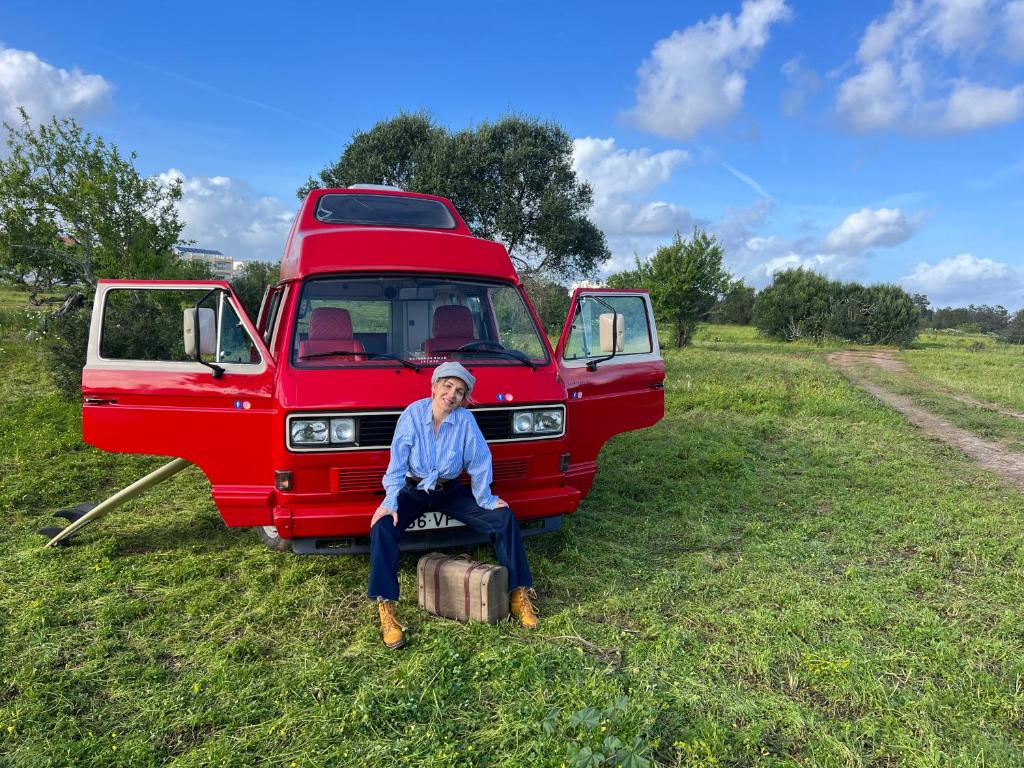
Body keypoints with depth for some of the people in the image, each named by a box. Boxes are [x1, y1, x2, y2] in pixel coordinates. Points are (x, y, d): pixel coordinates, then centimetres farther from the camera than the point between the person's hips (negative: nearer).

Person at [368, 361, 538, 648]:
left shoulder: (465, 420, -12)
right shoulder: (413, 414, -15)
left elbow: (479, 461, -7)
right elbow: (397, 461, -16)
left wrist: (485, 499, -8)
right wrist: (390, 501, -24)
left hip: (450, 491, 2)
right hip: (413, 490, -1)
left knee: (505, 519, -11)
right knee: (382, 528, -29)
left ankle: (518, 594, 0)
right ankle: (386, 609, -22)